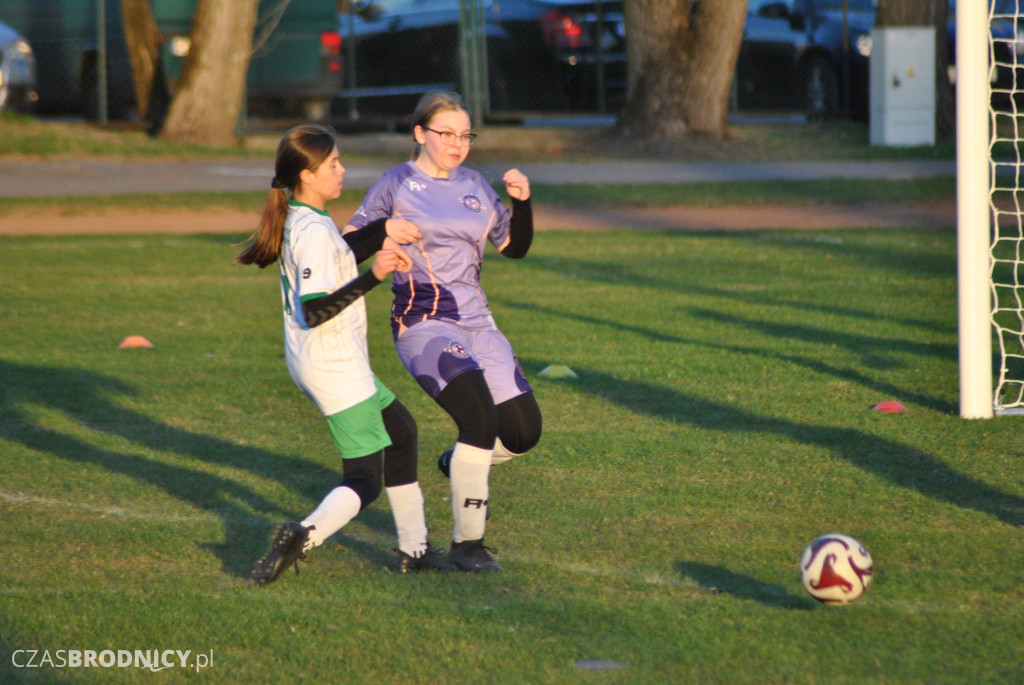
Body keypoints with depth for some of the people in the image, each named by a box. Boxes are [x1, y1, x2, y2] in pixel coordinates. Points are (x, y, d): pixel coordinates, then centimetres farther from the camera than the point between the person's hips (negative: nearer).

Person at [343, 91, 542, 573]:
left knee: (524, 431, 0)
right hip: (422, 322, -6)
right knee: (480, 415, -25)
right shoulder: (396, 185, -2)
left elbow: (514, 247, 18)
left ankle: (460, 464, 34)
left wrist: (521, 202, 1)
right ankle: (467, 544, -16)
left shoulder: (475, 186, 13)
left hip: (475, 321, 6)